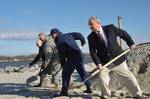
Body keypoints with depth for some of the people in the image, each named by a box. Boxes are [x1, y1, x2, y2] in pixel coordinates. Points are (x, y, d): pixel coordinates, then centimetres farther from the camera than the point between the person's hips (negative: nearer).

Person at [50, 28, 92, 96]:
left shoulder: (59, 43, -6)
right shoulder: (68, 35, 14)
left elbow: (61, 55, -5)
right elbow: (79, 35, 16)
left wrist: (63, 65, 5)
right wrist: (83, 41, 34)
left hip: (71, 58, -8)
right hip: (79, 55, 8)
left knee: (65, 73, 0)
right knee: (82, 72, 18)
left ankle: (64, 91, -3)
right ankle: (88, 88, 24)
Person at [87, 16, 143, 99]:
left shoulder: (110, 28, -6)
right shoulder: (91, 37, -4)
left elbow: (123, 34, 7)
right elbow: (93, 52, -9)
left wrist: (131, 43, 7)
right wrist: (98, 63, -21)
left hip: (117, 59, 0)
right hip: (104, 62, 1)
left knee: (128, 77, 6)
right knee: (102, 77, -14)